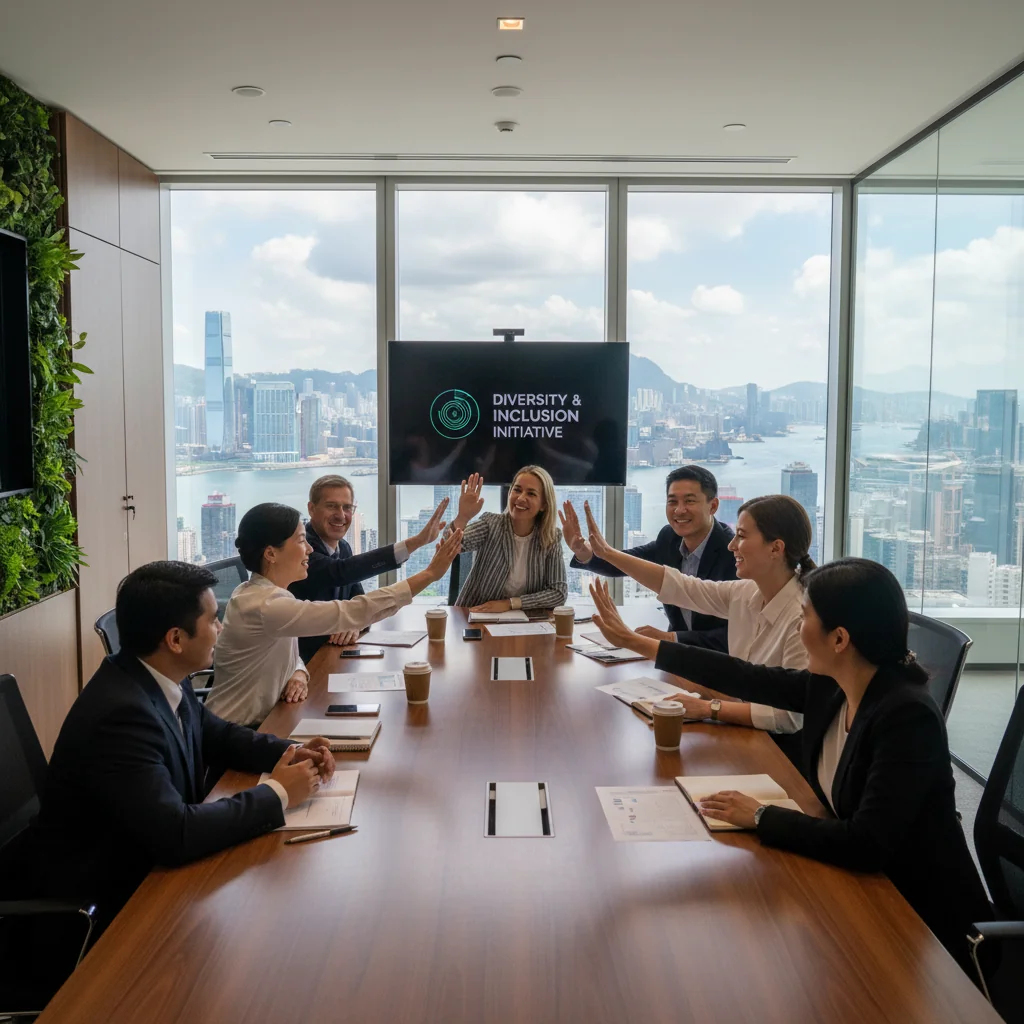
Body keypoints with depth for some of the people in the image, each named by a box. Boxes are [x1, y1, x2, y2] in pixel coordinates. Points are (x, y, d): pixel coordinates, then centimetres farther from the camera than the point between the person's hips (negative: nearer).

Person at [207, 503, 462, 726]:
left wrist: (299, 674, -12)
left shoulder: (262, 592, 3)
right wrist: (430, 574, -27)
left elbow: (288, 656, 13)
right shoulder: (264, 605, -27)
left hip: (259, 724, 8)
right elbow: (352, 612, -30)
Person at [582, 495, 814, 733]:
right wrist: (607, 553, 2)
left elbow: (791, 717, -26)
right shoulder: (746, 593, -3)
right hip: (746, 733, 6)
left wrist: (709, 709, -25)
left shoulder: (803, 618, -25)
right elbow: (679, 586, 5)